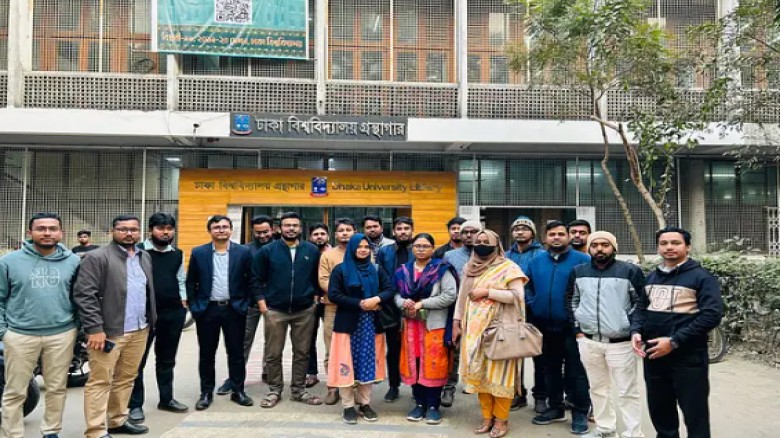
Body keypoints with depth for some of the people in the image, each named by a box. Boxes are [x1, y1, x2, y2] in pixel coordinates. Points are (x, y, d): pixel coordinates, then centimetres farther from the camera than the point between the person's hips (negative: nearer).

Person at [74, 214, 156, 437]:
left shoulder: (145, 257, 13)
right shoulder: (97, 257, -8)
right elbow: (84, 294, -13)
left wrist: (150, 321, 13)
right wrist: (94, 328, -18)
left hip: (139, 330, 7)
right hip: (109, 331, -7)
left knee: (126, 378, 15)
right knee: (100, 381, 0)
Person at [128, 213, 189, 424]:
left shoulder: (178, 254, 9)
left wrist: (183, 300, 9)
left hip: (174, 312, 5)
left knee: (167, 359, 16)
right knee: (138, 361, 3)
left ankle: (166, 399, 28)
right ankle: (135, 405, 13)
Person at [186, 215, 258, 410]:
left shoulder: (243, 252, 0)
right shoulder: (198, 253, 2)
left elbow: (251, 281, 2)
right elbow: (191, 282, 6)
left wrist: (245, 304, -3)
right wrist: (193, 306, 0)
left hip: (234, 310, 0)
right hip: (207, 310, 1)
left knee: (236, 352, 7)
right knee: (206, 354, 9)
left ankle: (237, 391, 20)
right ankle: (206, 393, 22)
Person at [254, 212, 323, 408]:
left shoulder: (312, 250, 2)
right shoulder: (267, 250, -1)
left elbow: (317, 277, 11)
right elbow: (257, 278, 2)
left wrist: (315, 297, 2)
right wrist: (262, 301, -4)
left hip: (305, 311, 1)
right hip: (275, 310, -1)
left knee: (302, 353, 9)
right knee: (273, 354, 6)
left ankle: (298, 390, 23)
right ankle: (274, 390, 22)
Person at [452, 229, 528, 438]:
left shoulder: (508, 268, -4)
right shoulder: (470, 268, 12)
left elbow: (517, 295, -14)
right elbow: (462, 296, 14)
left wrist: (487, 291, -16)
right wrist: (456, 322, 9)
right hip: (474, 329, 5)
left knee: (498, 372, -2)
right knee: (480, 372, 8)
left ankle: (501, 419, 10)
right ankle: (487, 417, 19)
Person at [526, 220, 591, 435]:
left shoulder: (582, 260, -7)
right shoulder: (536, 261, 8)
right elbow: (528, 286, 19)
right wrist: (532, 304, 6)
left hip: (572, 326, -5)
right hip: (545, 326, 5)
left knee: (575, 370, 3)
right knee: (550, 369, 16)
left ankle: (580, 412, 16)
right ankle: (555, 407, 30)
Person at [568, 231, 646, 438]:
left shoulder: (630, 271, -5)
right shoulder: (578, 271, 6)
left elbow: (642, 303, -2)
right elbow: (571, 300, 15)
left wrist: (632, 329, -7)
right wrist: (578, 329, 8)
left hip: (621, 342, -4)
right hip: (588, 341, 4)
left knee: (627, 392, 2)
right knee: (598, 389, 14)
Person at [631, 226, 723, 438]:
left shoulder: (701, 277, -6)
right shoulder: (652, 277, 12)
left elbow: (711, 315, -15)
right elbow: (642, 308, 17)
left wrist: (674, 341, -20)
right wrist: (636, 331, -4)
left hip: (687, 357, -5)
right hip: (653, 355, 6)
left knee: (694, 413, 5)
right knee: (659, 410, 17)